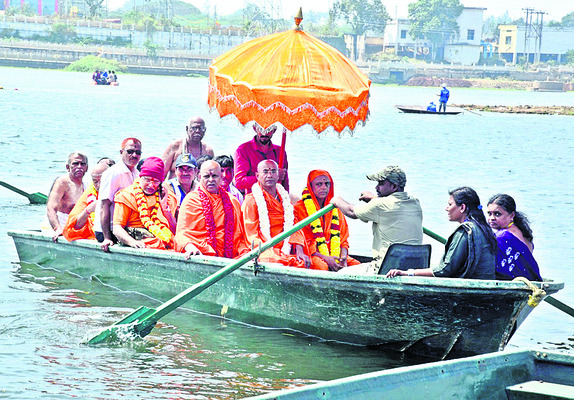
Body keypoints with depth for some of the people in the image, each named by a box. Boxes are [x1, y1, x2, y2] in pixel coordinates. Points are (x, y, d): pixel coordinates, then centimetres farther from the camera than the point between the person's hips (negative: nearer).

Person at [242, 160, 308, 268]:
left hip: (286, 253, 5)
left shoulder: (285, 198, 21)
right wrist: (271, 253, -19)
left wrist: (300, 251, -4)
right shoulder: (251, 201, 2)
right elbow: (252, 235, -4)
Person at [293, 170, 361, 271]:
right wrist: (325, 258, -20)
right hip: (310, 254, -6)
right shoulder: (299, 208, -2)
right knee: (321, 266, -36)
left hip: (333, 253, 6)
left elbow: (343, 239, 13)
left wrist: (343, 256, -10)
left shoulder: (335, 210, 15)